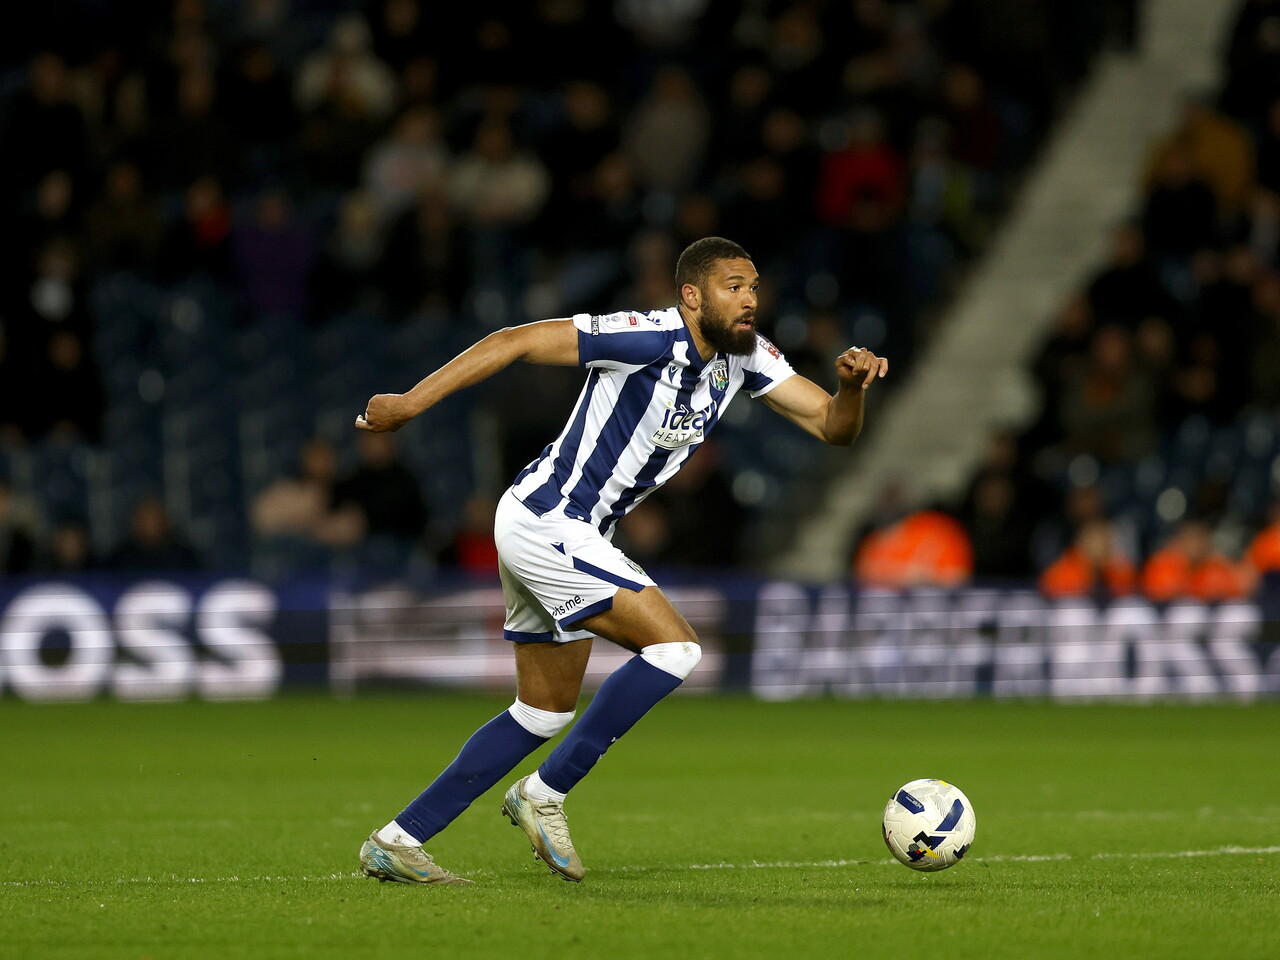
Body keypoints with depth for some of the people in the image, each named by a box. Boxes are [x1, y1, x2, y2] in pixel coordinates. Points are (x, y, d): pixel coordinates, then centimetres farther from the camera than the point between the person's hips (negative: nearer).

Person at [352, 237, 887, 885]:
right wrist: (409, 405, -20)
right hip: (544, 522, -10)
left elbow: (834, 426, 2)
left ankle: (397, 840, 17)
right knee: (675, 647, -16)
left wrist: (852, 382, -20)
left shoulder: (744, 357, 3)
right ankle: (545, 794, -7)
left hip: (572, 537, 10)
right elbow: (514, 342, -21)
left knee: (545, 713, 14)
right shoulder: (649, 338, -21)